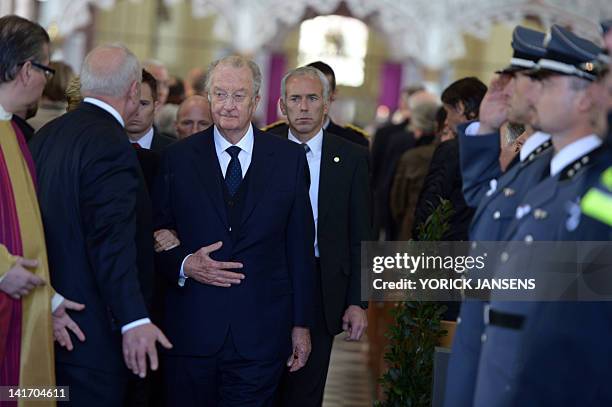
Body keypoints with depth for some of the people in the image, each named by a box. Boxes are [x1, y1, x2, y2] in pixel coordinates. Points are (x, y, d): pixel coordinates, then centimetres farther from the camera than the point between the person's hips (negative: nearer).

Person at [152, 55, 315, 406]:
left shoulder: (290, 159, 5)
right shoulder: (178, 159, 4)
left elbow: (301, 247, 7)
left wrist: (302, 324, 6)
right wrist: (184, 265, -14)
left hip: (260, 334, 0)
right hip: (192, 331, 0)